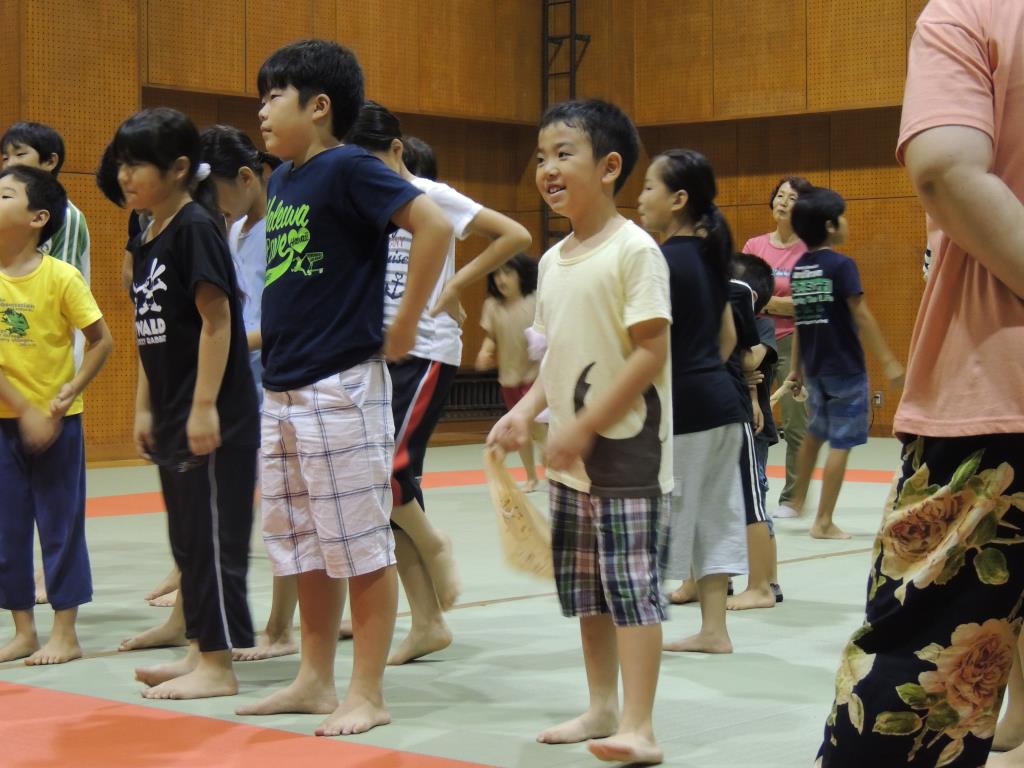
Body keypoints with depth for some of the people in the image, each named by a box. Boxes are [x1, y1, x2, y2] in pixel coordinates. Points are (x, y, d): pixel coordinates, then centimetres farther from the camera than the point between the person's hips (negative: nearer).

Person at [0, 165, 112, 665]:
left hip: (56, 419, -3)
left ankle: (65, 633, 13)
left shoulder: (61, 277, -11)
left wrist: (71, 390, -16)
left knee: (61, 525, 3)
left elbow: (102, 341, -5)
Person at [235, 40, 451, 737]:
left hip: (341, 386, -9)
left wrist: (404, 328, -18)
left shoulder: (348, 168, -11)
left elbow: (433, 224, -22)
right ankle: (315, 681, 26)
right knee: (302, 546, 15)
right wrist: (277, 333, 14)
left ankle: (368, 694, 7)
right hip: (282, 387, 9)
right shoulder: (281, 179, 13)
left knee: (361, 545, 0)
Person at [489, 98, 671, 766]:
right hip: (570, 458, 8)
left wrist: (585, 426, -20)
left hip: (626, 446, -8)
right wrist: (526, 411, 2)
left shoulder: (634, 250, -13)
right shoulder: (554, 260, 11)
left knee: (630, 580, -8)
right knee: (582, 583, 14)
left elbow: (652, 352, -17)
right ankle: (603, 710, 26)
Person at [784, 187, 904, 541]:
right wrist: (889, 362, -13)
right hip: (845, 369, -7)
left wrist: (796, 368, 16)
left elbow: (801, 319, 11)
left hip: (814, 369, 7)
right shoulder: (842, 265, -14)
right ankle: (824, 522, 1)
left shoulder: (798, 268, 6)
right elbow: (862, 317, -16)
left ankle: (798, 499, 37)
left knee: (816, 433, 26)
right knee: (841, 443, 0)